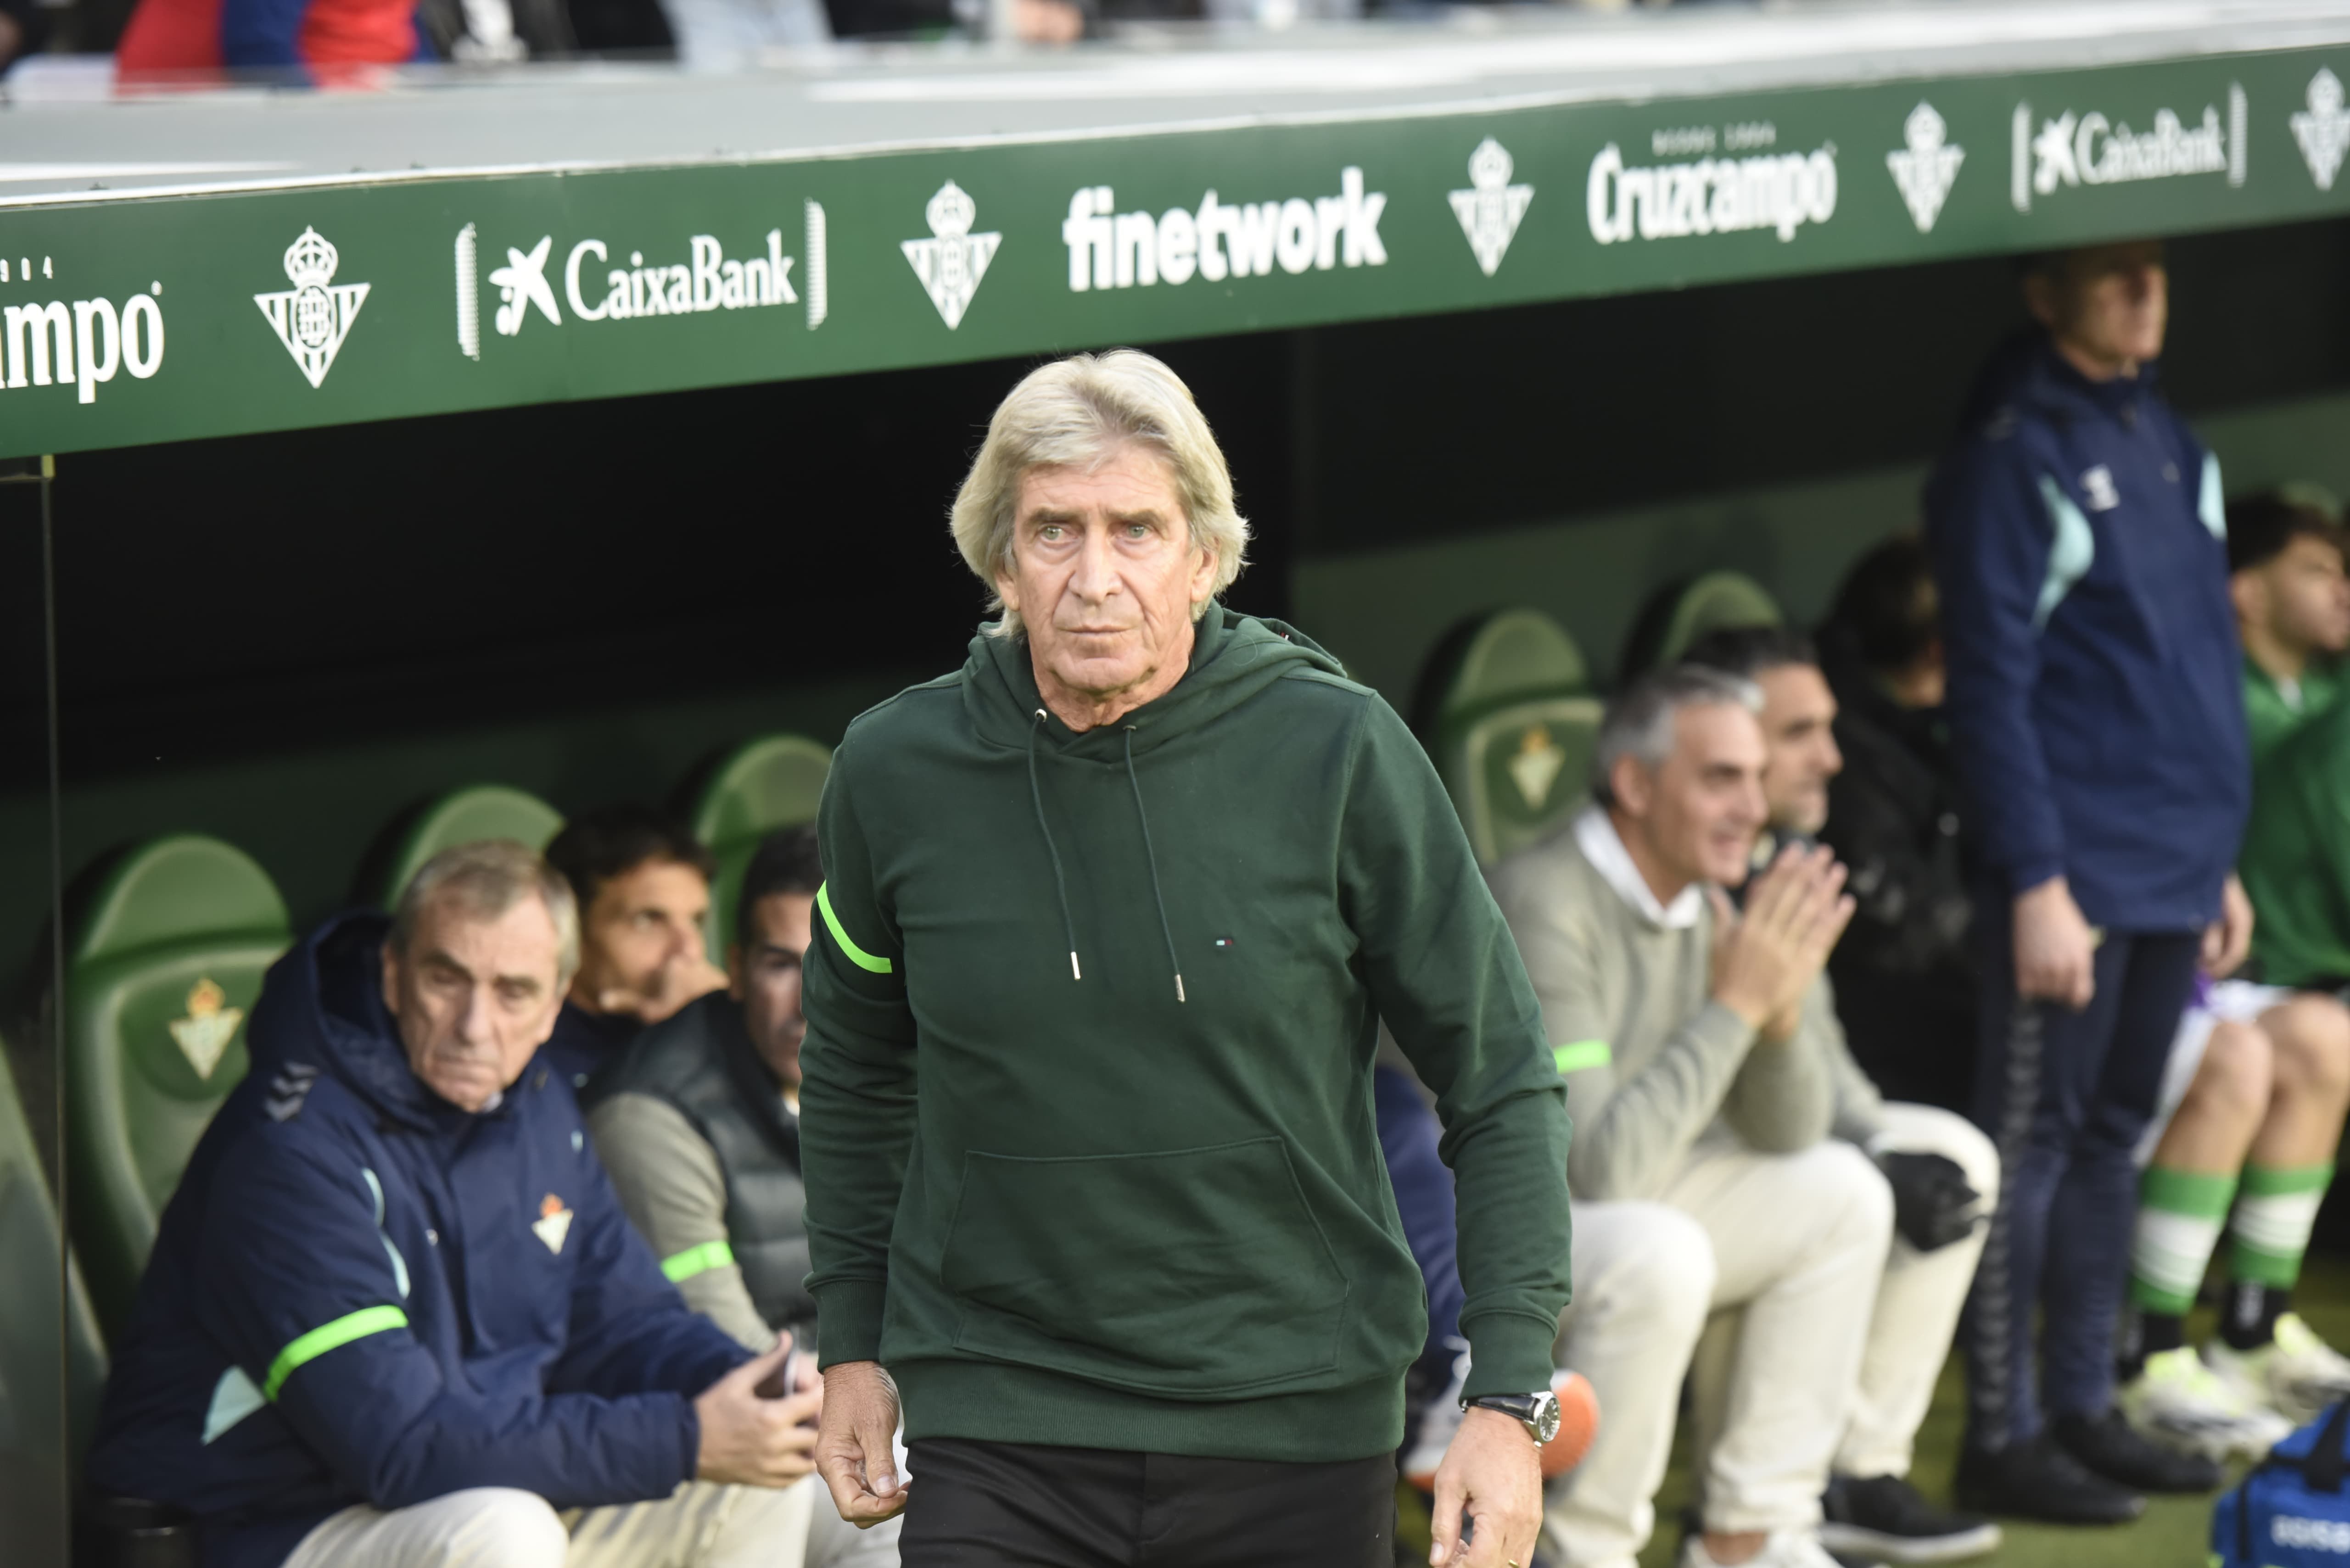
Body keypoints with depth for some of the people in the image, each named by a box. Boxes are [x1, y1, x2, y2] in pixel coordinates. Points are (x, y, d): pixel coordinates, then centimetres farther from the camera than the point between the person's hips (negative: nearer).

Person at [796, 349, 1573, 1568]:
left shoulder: (1339, 755, -6)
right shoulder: (895, 772, -1)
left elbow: (1500, 1079, 0)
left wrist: (1510, 1394, -6)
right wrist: (851, 1341, 16)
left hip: (1297, 1425, 0)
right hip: (996, 1426, 1)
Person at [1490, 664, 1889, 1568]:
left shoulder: (1700, 902, 2)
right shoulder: (1546, 907, -25)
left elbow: (1788, 1135, 6)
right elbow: (1601, 1162, -32)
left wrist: (1781, 1013, -15)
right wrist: (1736, 1004, -27)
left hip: (1622, 1213, 9)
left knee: (1839, 1191, 3)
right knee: (1658, 1253, -34)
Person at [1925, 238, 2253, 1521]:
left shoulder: (2164, 441, 15)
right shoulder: (2010, 458, -10)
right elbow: (1990, 691, -13)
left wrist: (2218, 859, 19)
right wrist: (2034, 882, -18)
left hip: (2175, 872, 8)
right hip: (2076, 876, -8)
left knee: (2113, 1139, 13)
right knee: (2031, 1147, -3)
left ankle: (2082, 1406, 21)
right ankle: (2002, 1438, 2)